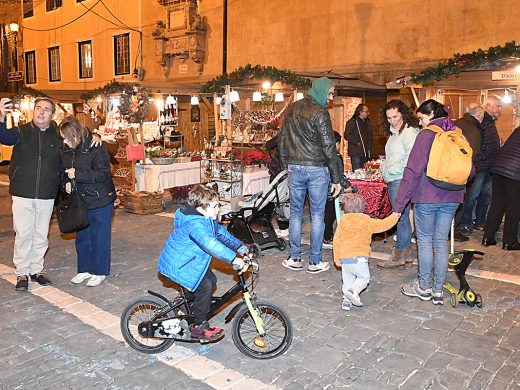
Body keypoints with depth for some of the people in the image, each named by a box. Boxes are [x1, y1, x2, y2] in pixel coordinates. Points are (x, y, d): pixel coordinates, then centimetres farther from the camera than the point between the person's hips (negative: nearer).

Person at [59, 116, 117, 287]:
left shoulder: (96, 148, -17)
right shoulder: (65, 151, 3)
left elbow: (103, 173, -23)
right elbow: (63, 171, 16)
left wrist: (77, 174, -29)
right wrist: (66, 182, -6)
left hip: (100, 201, -7)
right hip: (80, 201, 7)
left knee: (99, 237, 4)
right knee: (82, 236, 15)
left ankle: (100, 272, 17)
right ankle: (85, 269, 31)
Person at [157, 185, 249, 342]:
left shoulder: (207, 219, 0)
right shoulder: (195, 223, -32)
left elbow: (221, 232, 10)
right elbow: (210, 244, -44)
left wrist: (240, 246, 2)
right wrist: (233, 258, -46)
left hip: (190, 260, 10)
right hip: (178, 264, -10)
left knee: (211, 279, 10)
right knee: (205, 286, -15)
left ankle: (185, 301, 29)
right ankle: (200, 327, -2)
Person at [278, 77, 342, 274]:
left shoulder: (291, 109, 9)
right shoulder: (320, 113, -11)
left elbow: (281, 140, 13)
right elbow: (329, 148, -12)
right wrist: (336, 178, -8)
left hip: (294, 168, 5)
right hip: (317, 169, -5)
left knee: (295, 213, 12)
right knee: (317, 215, 4)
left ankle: (294, 258, 17)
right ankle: (315, 261, 10)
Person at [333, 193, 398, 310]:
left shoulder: (342, 222, 6)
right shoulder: (367, 222, 1)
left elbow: (336, 240, 8)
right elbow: (382, 225, 8)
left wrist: (337, 258, 18)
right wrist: (394, 217, 27)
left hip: (344, 258, 3)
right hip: (360, 257, -2)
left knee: (347, 279, 15)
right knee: (364, 278, 12)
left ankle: (346, 300, 6)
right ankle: (354, 291, -12)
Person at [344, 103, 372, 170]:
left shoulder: (367, 122, 16)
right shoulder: (352, 122, -8)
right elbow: (347, 135, -16)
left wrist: (369, 146, 13)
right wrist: (357, 143, -17)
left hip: (366, 152, 7)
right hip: (356, 152, -7)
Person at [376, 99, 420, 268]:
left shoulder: (409, 132, -11)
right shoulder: (393, 133, 19)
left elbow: (411, 158, -23)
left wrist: (391, 169, -16)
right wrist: (384, 166, 12)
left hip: (402, 180, -10)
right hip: (393, 180, 10)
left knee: (401, 216, -5)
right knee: (403, 217, 14)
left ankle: (399, 255, 1)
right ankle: (407, 252, 22)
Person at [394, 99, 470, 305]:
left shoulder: (427, 134, -10)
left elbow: (413, 171, -15)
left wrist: (399, 203, -14)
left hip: (427, 197, -5)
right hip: (452, 198, 6)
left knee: (425, 241, 8)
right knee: (441, 242, 11)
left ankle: (424, 287, 19)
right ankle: (438, 290, 18)